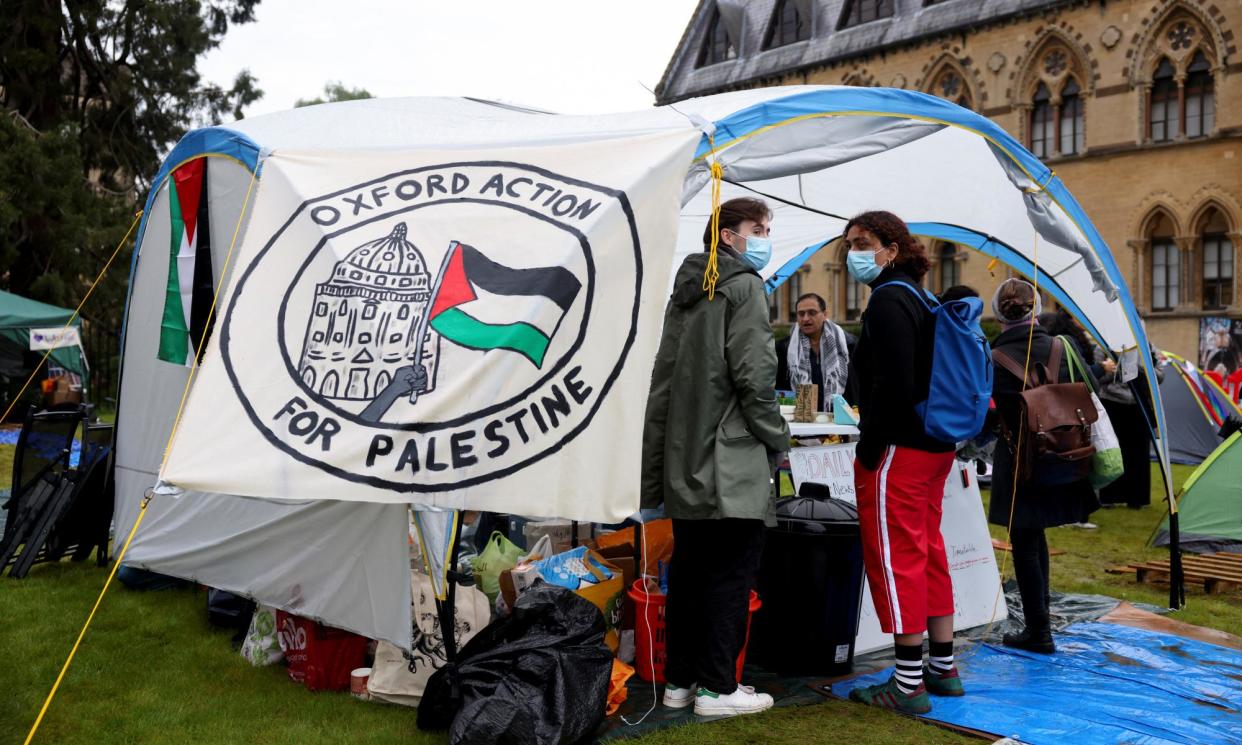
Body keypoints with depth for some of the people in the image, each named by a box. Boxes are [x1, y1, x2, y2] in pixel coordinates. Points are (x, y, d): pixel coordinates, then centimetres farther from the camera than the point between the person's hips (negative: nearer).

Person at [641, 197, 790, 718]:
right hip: (732, 461, -8)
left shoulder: (686, 288, 17)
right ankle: (717, 687, 5)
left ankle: (678, 680, 20)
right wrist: (777, 438, -3)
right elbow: (754, 374, -16)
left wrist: (659, 455, 18)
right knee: (732, 575, 0)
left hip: (684, 460, 8)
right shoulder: (743, 285, -7)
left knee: (688, 571, 13)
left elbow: (663, 376, 16)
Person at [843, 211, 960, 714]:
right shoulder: (920, 298, 16)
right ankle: (943, 668, 25)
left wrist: (868, 451, -17)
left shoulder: (889, 301, -15)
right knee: (928, 552, 16)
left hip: (899, 450, -10)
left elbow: (892, 386, -23)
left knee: (895, 559, -4)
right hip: (935, 445, 10)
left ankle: (908, 685, 2)